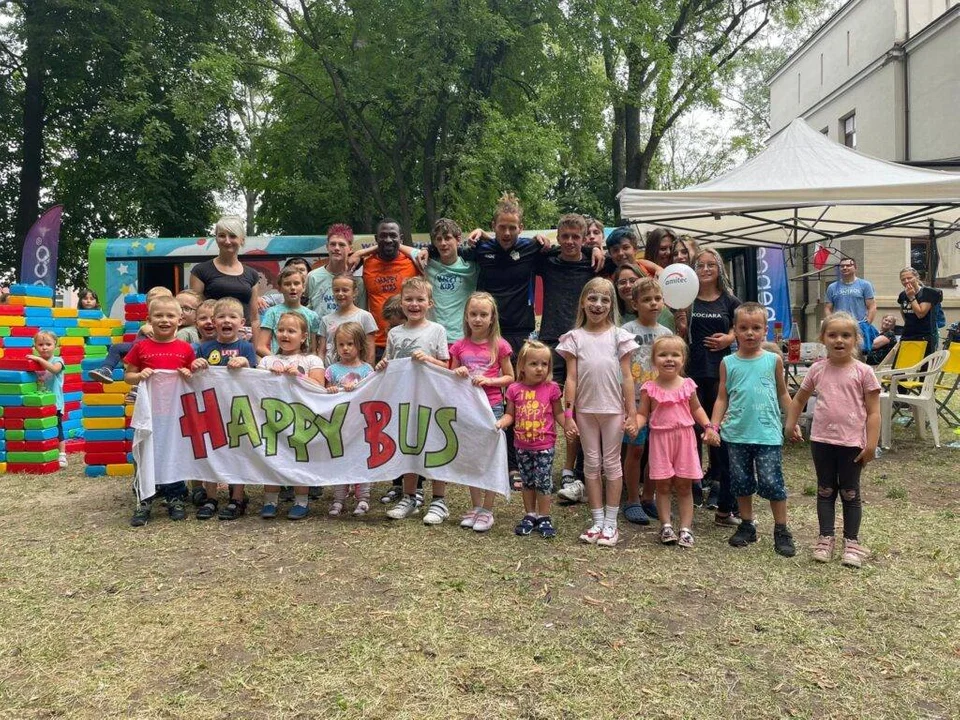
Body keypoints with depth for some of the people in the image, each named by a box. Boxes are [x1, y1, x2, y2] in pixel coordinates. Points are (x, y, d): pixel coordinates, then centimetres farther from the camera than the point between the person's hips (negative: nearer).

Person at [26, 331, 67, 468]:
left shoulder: (57, 360, -6)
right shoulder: (36, 362, 6)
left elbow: (55, 369, -29)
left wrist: (40, 359, -34)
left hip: (54, 402, -4)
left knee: (57, 429, 1)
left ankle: (62, 455, 8)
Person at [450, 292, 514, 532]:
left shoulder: (499, 345, -4)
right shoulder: (459, 346, 4)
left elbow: (510, 378, 1)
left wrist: (489, 381, -14)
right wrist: (457, 374, -10)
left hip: (492, 407, -3)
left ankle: (487, 510, 12)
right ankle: (475, 507, 24)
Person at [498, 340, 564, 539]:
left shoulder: (551, 389, -5)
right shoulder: (515, 389, -2)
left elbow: (558, 413, 3)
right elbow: (510, 414, 5)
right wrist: (501, 422, -15)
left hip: (545, 446, -2)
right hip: (522, 446, 2)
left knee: (543, 481, 1)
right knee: (527, 481, 15)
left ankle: (544, 518, 15)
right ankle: (530, 515, 28)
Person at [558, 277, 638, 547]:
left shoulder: (619, 335, 2)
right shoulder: (575, 337, 2)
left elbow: (627, 376, 0)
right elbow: (571, 378, 0)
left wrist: (632, 413, -4)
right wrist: (568, 414, -5)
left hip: (613, 409, -1)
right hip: (585, 409, 1)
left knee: (612, 462, 6)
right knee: (591, 463, 8)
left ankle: (610, 522, 15)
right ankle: (597, 521, 17)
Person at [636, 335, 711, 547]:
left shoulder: (688, 385, 1)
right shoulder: (649, 388, -5)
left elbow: (696, 409, 14)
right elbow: (642, 414, -1)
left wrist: (708, 426, 1)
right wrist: (634, 425, -21)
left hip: (684, 438, 1)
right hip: (660, 439, -1)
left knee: (684, 485, 7)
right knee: (663, 485, 5)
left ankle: (686, 528, 15)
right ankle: (666, 526, 17)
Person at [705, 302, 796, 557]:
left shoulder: (773, 360, 2)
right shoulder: (728, 363, 3)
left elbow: (783, 394, 11)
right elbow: (722, 398, 5)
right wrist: (713, 427, -3)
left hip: (768, 433, -2)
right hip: (737, 433, 2)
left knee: (772, 482, -4)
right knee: (741, 481, 12)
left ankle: (781, 531, 12)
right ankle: (747, 525, 28)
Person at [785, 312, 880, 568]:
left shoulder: (863, 372, -7)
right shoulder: (817, 370, 2)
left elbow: (873, 412, -7)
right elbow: (799, 399, 17)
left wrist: (871, 444, -12)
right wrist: (791, 423, 12)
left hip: (852, 443, -3)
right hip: (821, 440, 3)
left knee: (850, 494, 9)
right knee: (825, 491, 11)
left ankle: (852, 542, 19)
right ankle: (826, 539, 20)